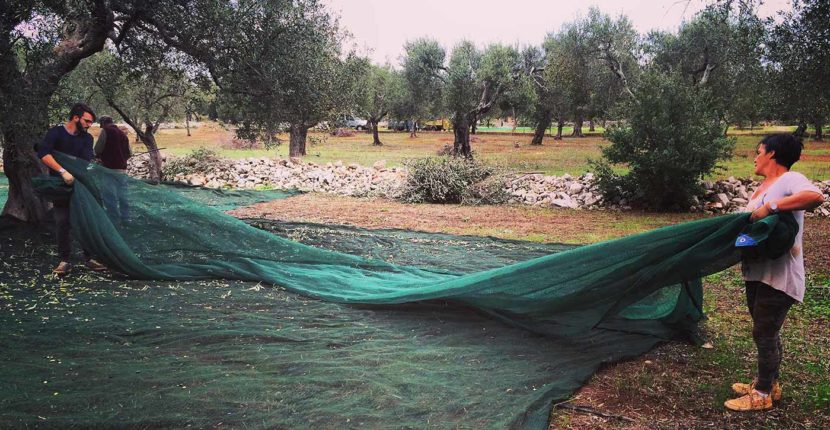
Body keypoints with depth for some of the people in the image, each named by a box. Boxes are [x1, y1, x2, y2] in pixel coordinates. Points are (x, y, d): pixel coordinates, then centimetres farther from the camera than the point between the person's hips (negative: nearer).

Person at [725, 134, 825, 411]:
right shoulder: (763, 186, 14)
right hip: (757, 271, 9)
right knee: (766, 332, 19)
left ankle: (762, 395, 13)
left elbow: (815, 196, -36)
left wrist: (770, 207, -34)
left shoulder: (789, 179, -15)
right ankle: (768, 383, 34)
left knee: (764, 333, 0)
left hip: (777, 275, -9)